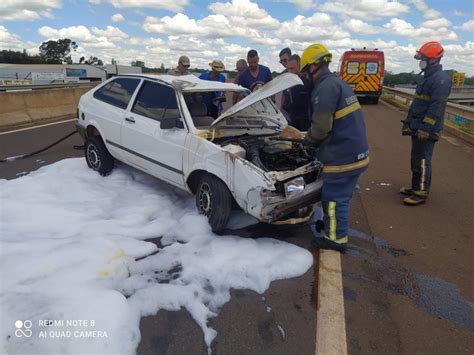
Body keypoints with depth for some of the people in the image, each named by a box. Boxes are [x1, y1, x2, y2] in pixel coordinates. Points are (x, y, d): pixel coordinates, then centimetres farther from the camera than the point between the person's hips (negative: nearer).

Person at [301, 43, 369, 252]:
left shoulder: (326, 87, -17)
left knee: (335, 197, 4)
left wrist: (308, 141, -2)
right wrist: (312, 138, 20)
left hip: (342, 156, -10)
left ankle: (336, 238, 17)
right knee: (340, 195, 23)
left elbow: (321, 126, -22)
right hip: (356, 152, 10)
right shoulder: (339, 84, 17)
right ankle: (331, 225, 40)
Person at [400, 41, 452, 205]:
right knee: (415, 159, 16)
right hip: (417, 127, 10)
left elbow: (436, 107, -22)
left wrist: (425, 128, -25)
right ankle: (416, 187, 27)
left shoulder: (441, 79, -15)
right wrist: (408, 122, 21)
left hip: (427, 129, -10)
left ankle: (421, 193, 2)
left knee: (422, 160, -5)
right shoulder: (427, 77, 17)